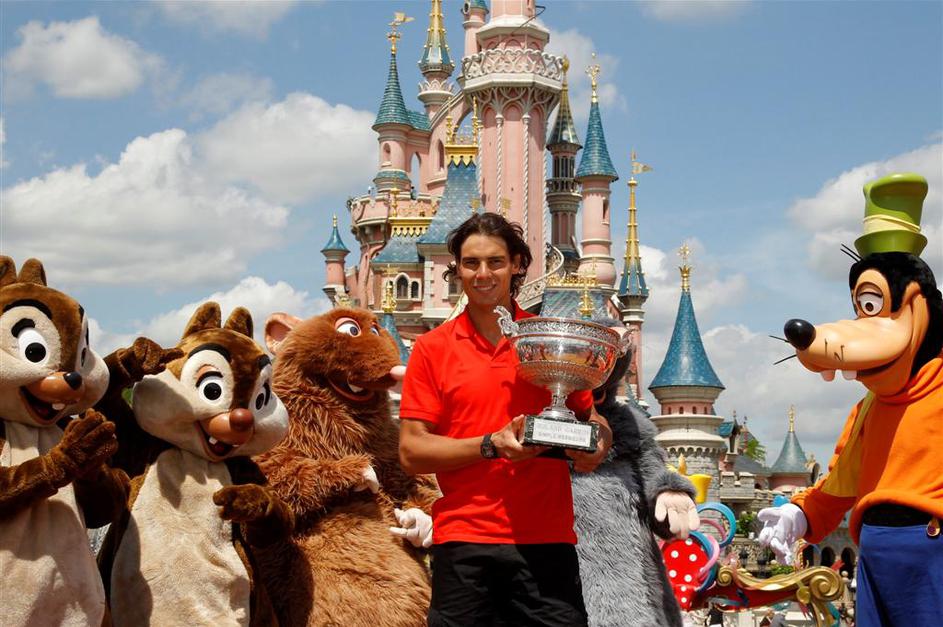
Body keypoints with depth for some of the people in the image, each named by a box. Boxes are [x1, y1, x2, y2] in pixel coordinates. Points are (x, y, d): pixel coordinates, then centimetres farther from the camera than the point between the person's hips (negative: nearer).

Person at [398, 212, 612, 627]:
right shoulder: (432, 348, 5)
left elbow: (590, 414, 20)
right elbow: (411, 451, 0)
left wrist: (597, 445, -4)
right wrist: (492, 445, -13)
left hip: (547, 541, 1)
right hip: (464, 542, -1)